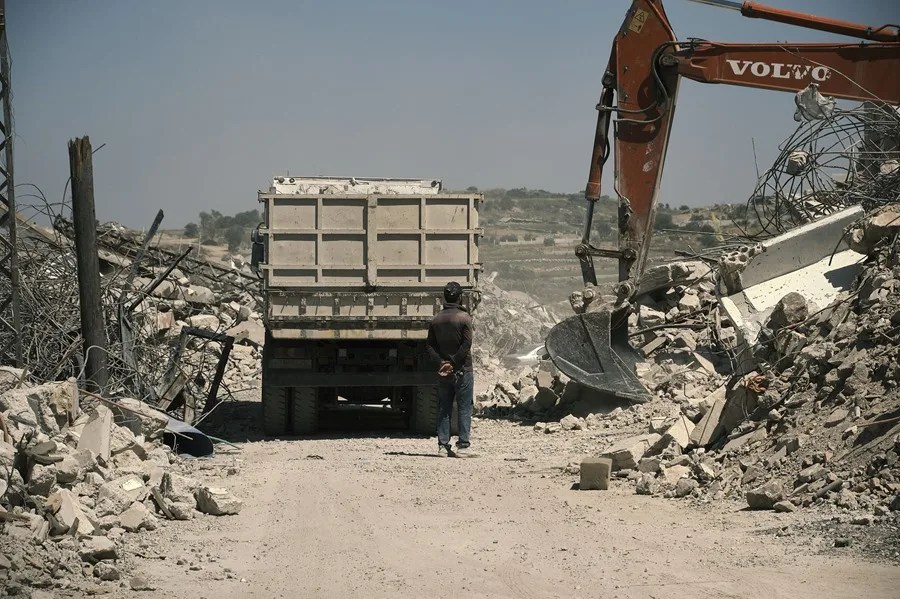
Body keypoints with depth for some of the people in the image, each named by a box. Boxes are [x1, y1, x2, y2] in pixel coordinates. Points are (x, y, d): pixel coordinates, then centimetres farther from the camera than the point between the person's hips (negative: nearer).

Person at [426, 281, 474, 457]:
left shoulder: (436, 319, 6)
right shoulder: (464, 317, -8)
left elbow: (430, 346, 2)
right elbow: (466, 345, -15)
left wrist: (442, 362, -6)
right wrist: (453, 362, -11)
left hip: (444, 371, 4)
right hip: (462, 370, -4)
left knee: (444, 409, 8)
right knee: (464, 408, 1)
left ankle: (443, 445, 4)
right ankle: (463, 444, -4)